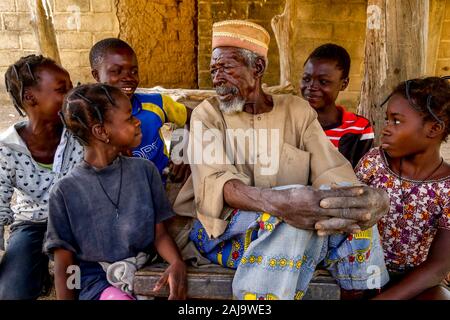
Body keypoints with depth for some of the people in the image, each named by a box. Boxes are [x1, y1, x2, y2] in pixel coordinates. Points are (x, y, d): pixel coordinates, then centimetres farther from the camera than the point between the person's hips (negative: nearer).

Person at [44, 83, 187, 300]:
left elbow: (159, 233, 2)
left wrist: (176, 262, -17)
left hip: (145, 270, 4)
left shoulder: (145, 170, 1)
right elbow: (64, 263, 0)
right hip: (97, 278, -3)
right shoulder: (66, 190, -6)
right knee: (117, 296, -32)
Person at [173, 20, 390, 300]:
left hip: (294, 234, 3)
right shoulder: (208, 114, -3)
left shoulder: (297, 111, 4)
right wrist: (281, 203, -40)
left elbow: (332, 171, -7)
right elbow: (212, 183, -20)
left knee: (352, 205, -23)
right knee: (293, 213, -32)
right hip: (222, 228, -2)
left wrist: (371, 201, -32)